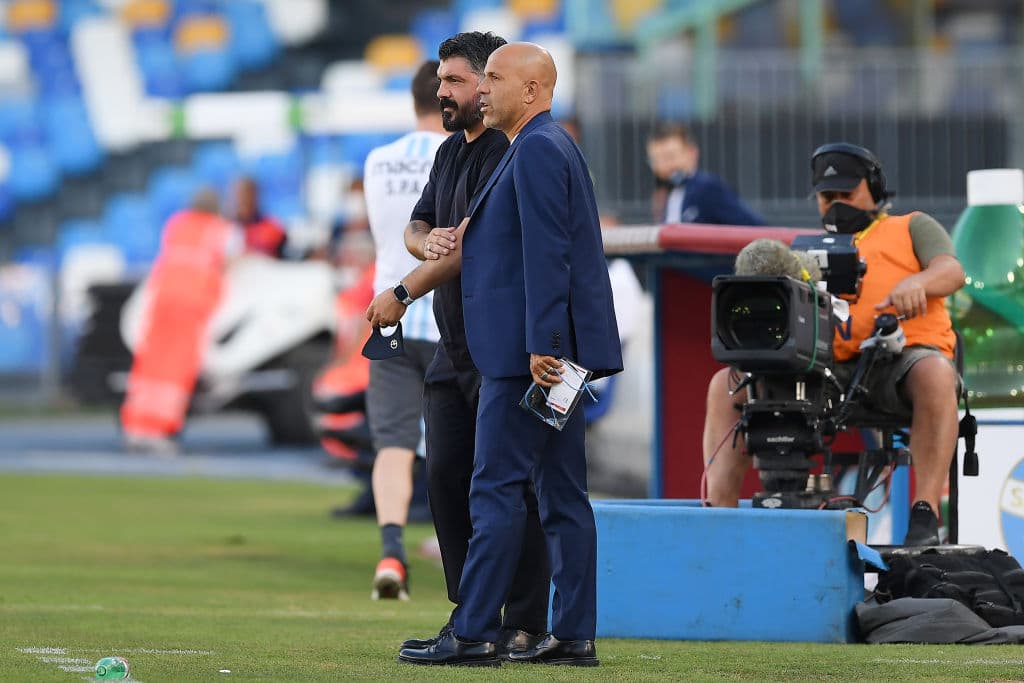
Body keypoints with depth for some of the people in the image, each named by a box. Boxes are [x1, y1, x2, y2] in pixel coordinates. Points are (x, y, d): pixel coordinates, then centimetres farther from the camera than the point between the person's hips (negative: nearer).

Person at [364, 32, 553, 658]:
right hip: (455, 346, 9)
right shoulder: (451, 152, 17)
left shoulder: (509, 154, -14)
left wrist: (403, 293, -20)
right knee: (446, 477, 8)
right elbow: (417, 228, 18)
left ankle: (527, 625, -5)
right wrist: (426, 241, -8)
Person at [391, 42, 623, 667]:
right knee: (562, 493, 8)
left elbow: (546, 254, -20)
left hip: (530, 353, -11)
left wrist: (540, 345, -23)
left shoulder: (536, 150, -13)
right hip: (557, 352, 11)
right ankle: (574, 635, 9)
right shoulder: (556, 146, 19)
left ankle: (474, 633, -9)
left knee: (496, 488, -9)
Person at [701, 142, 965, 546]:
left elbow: (952, 271, 3)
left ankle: (925, 513, -46)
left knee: (934, 374, -40)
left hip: (900, 360, -4)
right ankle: (719, 510, -23)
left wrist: (917, 283, -21)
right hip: (831, 369, 4)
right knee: (725, 383, -10)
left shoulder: (911, 227, 22)